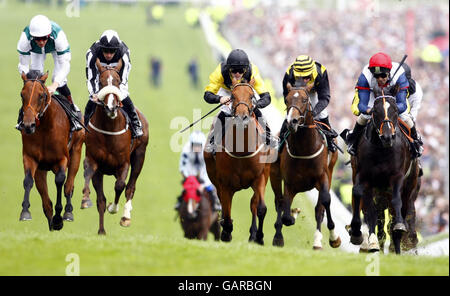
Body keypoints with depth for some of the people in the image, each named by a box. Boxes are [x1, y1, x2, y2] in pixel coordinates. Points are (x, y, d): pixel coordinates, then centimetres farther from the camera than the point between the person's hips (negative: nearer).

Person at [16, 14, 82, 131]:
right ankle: (23, 117, 9)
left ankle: (74, 113, 3)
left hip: (56, 48, -1)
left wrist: (54, 85, -52)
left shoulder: (58, 35, -45)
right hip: (36, 51, 1)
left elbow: (65, 65, -40)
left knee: (59, 81, -15)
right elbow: (23, 66, -31)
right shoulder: (25, 38, -42)